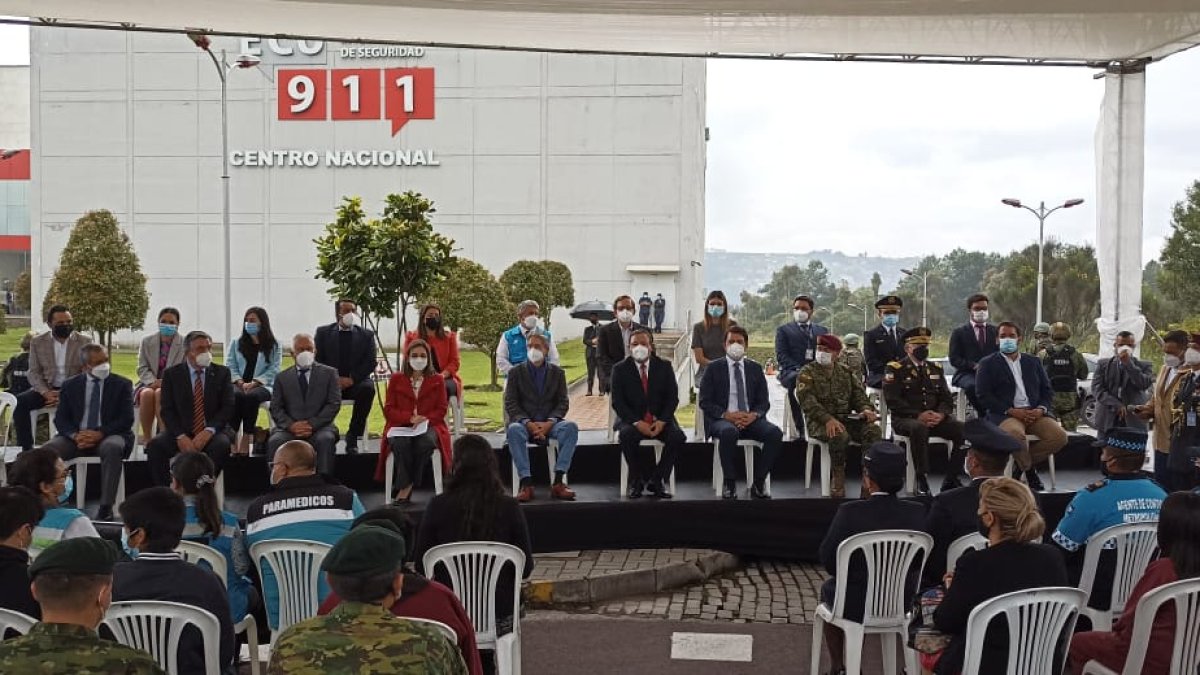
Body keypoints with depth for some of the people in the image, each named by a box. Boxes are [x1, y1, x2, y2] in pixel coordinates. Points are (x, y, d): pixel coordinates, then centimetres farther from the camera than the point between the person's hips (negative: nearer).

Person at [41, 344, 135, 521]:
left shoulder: (122, 384, 4)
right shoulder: (70, 385, 10)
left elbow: (127, 419, -4)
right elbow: (60, 419, 6)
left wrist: (100, 433, -19)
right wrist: (75, 435, -16)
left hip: (108, 436, -2)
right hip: (77, 436, 3)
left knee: (112, 448, -38)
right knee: (47, 450, -26)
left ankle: (105, 507, -35)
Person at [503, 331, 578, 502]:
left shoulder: (557, 372, 13)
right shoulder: (516, 372, 8)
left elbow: (563, 402, 5)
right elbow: (510, 403, 1)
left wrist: (549, 422, -14)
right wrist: (528, 423, -17)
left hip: (549, 423, 1)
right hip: (525, 422, -1)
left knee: (571, 427, -30)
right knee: (514, 430, -36)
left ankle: (558, 482, -31)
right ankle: (526, 483, -35)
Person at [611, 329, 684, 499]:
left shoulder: (664, 367, 7)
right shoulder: (620, 369, 3)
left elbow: (673, 398, 3)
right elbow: (618, 402, -4)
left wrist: (661, 421, -14)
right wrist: (637, 423, -18)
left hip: (660, 420, 2)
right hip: (632, 420, -1)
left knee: (678, 437, -27)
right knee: (626, 435, -34)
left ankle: (657, 481, -13)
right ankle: (637, 482, -15)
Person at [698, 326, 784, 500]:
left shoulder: (755, 368, 15)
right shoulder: (713, 368, 6)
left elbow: (764, 402, 11)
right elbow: (704, 402, 0)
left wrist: (753, 415, -12)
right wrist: (727, 415, -16)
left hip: (750, 419, 3)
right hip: (722, 419, -3)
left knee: (775, 433, -26)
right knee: (729, 432, -39)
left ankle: (758, 483, -13)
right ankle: (729, 484, -22)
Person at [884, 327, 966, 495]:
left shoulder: (936, 369, 18)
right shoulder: (895, 369, 1)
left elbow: (947, 398, 12)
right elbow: (893, 400, -10)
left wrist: (940, 414, -11)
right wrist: (918, 415, -20)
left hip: (935, 418, 5)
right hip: (905, 419, -5)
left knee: (963, 429, -21)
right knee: (919, 428, -39)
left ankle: (950, 480, -12)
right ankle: (921, 481, -31)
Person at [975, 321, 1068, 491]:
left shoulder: (1033, 362, 21)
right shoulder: (988, 364, 8)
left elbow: (1047, 390, 17)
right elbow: (983, 395, -3)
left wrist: (1041, 409, -5)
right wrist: (1011, 411, -14)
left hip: (1034, 413, 4)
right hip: (1004, 415, -4)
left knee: (1059, 437, -21)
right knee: (1016, 433, -37)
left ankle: (1020, 466, 0)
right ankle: (1030, 471, -7)